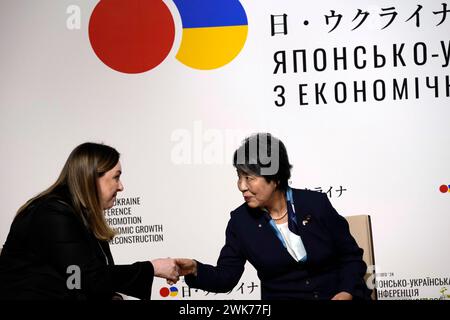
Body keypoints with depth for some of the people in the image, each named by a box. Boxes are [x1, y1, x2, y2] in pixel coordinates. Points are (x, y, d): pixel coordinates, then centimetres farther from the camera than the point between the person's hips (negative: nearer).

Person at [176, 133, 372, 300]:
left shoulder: (316, 203, -3)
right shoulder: (241, 220, 1)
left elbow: (351, 257, 5)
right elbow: (225, 277, 0)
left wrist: (345, 294, -12)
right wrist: (195, 270, -18)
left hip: (336, 295, -1)